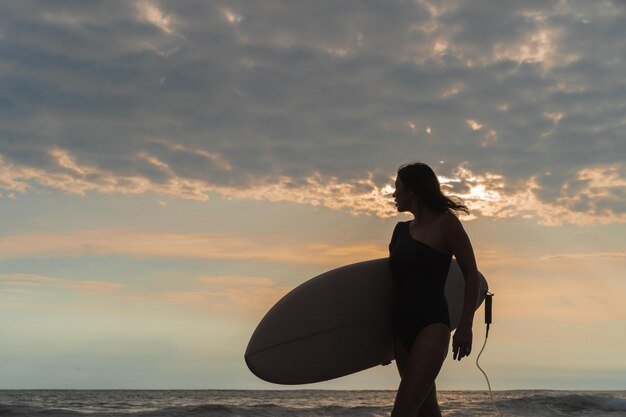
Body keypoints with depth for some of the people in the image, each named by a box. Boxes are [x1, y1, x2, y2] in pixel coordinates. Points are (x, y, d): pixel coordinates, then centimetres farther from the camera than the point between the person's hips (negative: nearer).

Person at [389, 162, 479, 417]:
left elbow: (471, 274, -5)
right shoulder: (401, 229, 13)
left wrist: (465, 325, -11)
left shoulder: (445, 222, -6)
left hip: (431, 323, -7)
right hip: (402, 324, 7)